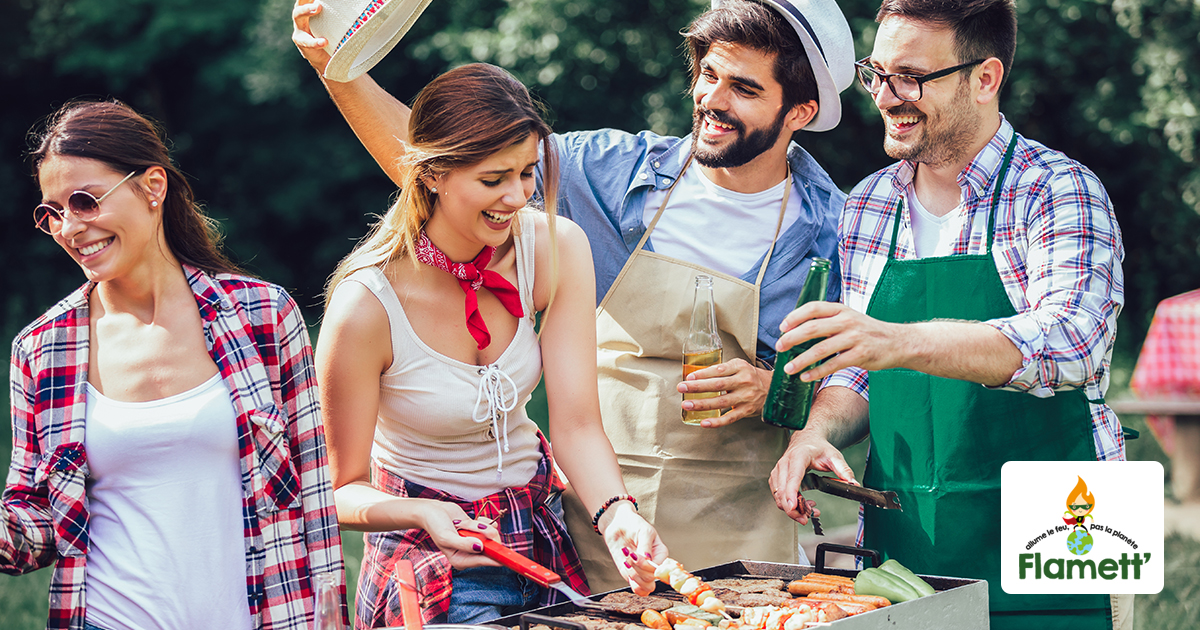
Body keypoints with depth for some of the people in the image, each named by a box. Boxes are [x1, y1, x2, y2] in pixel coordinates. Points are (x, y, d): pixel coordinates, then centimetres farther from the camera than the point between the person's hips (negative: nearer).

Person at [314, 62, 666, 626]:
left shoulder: (556, 249, -11)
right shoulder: (366, 307, -24)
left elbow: (577, 425, -12)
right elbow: (344, 492, -14)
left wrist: (617, 516, -30)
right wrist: (422, 514, -34)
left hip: (543, 536, 4)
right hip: (431, 560, -4)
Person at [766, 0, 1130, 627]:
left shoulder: (1059, 192, -8)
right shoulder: (866, 206, 9)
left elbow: (1069, 344, -25)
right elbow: (854, 376, 13)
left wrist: (900, 341, -38)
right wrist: (816, 433, -10)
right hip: (897, 547, 5)